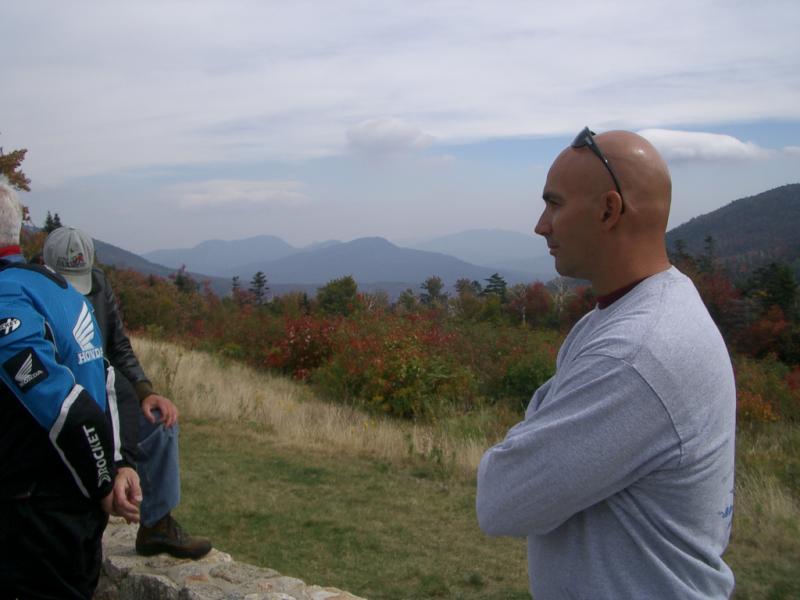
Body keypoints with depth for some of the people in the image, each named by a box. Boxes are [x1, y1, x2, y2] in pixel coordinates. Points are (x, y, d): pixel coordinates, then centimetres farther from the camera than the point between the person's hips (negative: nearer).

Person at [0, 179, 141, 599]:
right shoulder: (58, 287, 9)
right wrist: (115, 465, 8)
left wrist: (103, 483, -13)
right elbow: (96, 385, 11)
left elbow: (68, 409, -25)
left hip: (36, 516, -9)